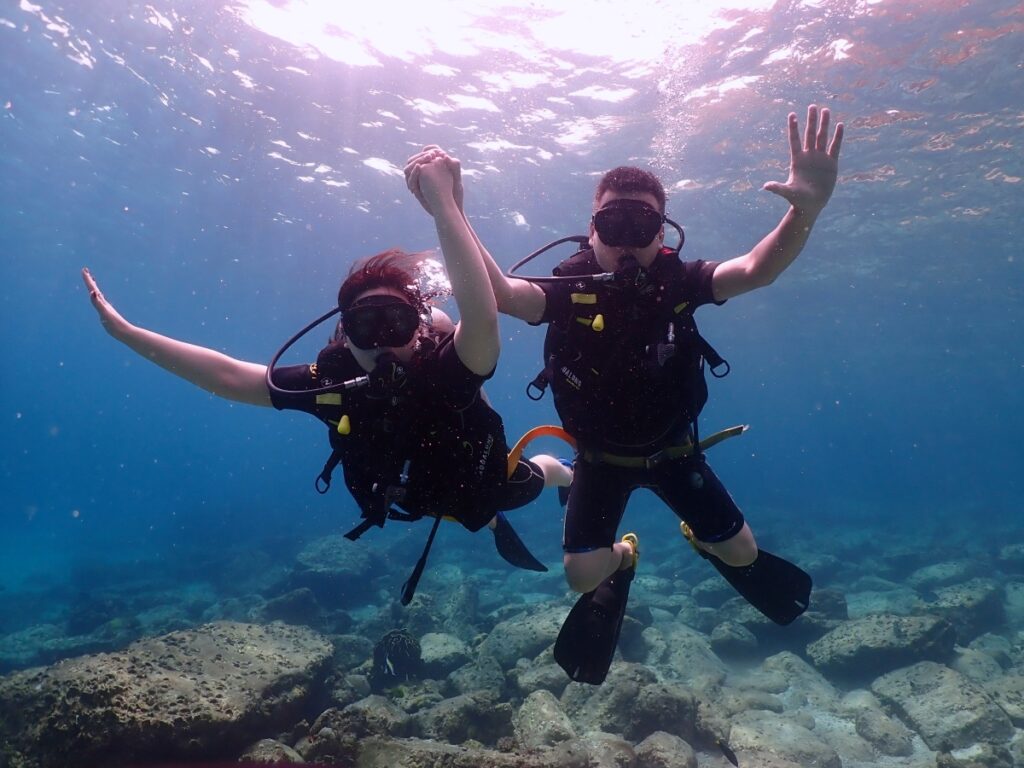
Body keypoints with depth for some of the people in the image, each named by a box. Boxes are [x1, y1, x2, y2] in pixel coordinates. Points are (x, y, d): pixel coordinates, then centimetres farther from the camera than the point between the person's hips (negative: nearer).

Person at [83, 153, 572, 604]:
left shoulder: (446, 373, -46)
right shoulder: (332, 382, -35)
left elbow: (483, 318, -68)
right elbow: (230, 376, -28)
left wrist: (443, 203, -74)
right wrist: (125, 332, -26)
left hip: (480, 483, -3)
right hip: (427, 499, 4)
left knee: (525, 488, 32)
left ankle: (558, 471, 66)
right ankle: (493, 523, 73)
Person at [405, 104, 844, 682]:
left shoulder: (678, 282, -20)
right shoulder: (569, 289, -24)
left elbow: (756, 270, -36)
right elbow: (498, 291, -42)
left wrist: (805, 210, -56)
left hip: (672, 450, 1)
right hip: (601, 457, -1)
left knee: (742, 553, 7)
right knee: (582, 574, -6)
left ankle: (699, 539, 47)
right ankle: (624, 558, 34)